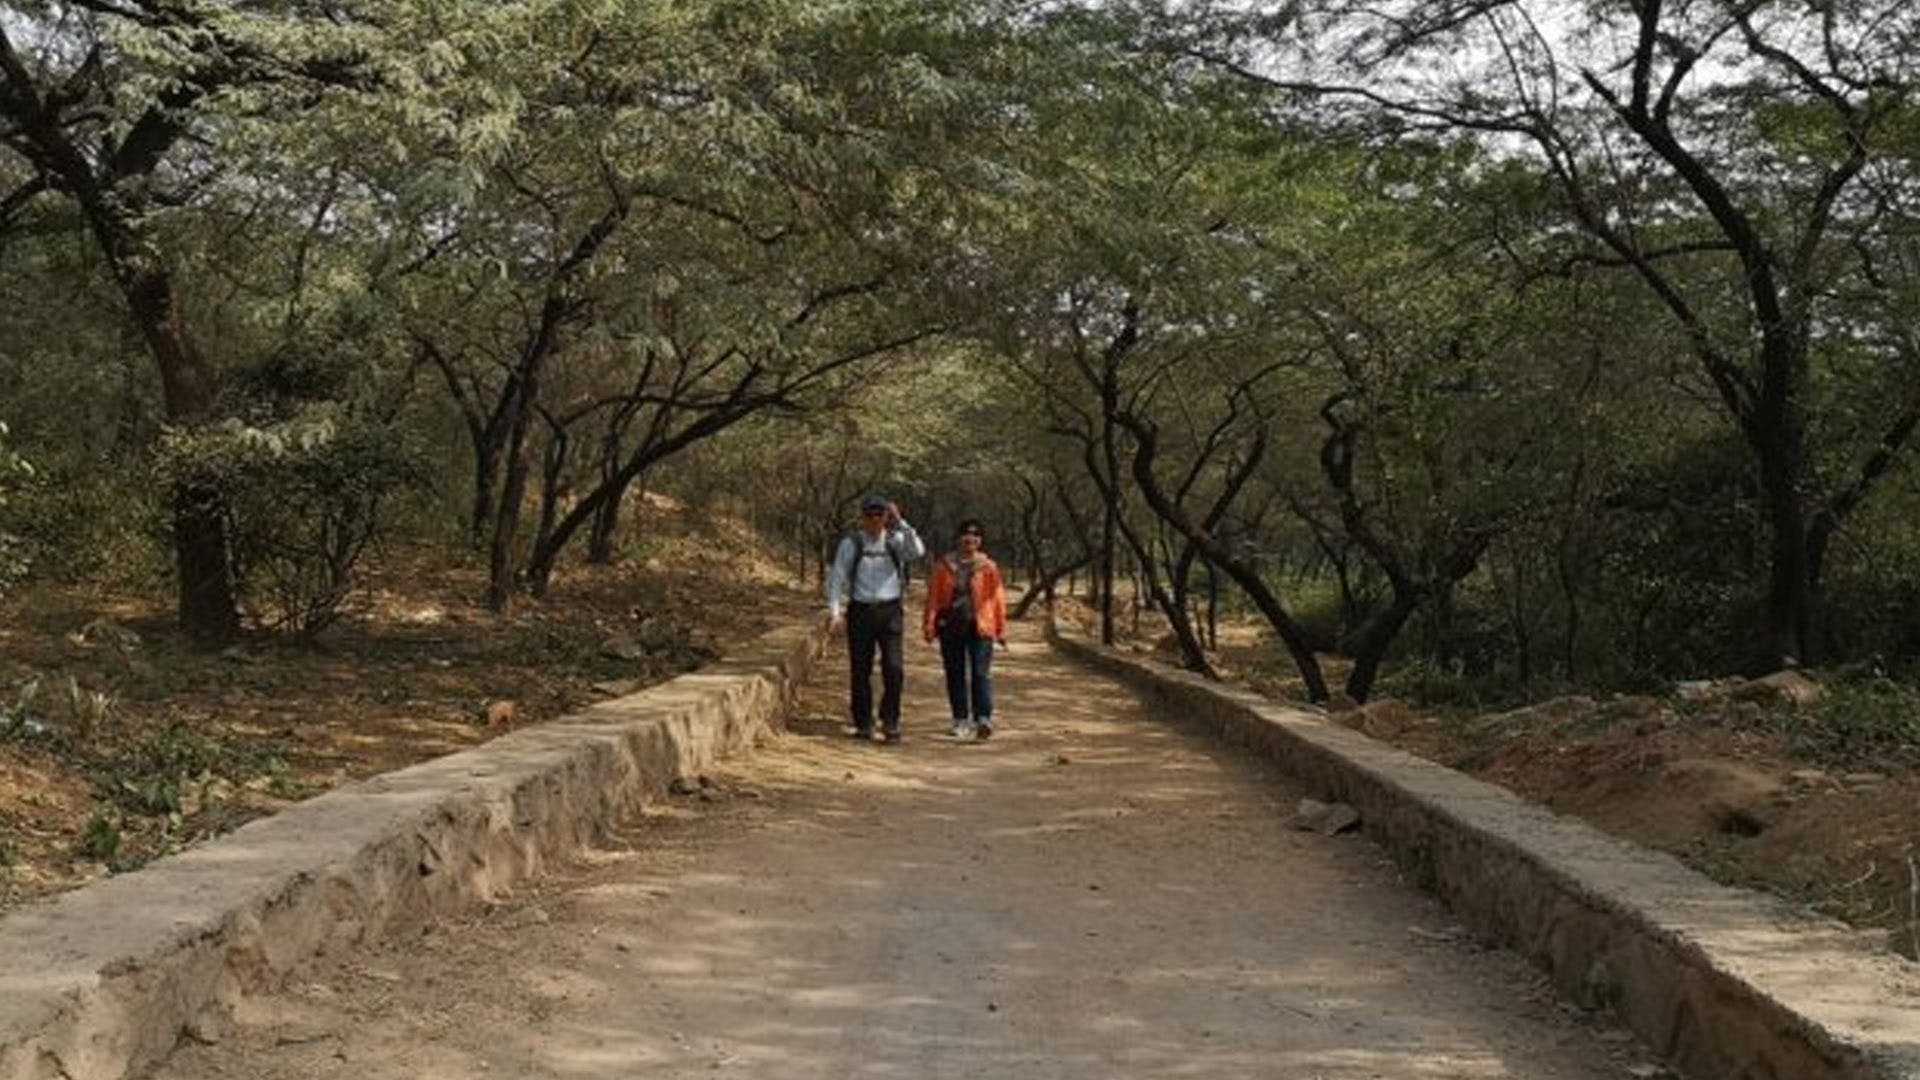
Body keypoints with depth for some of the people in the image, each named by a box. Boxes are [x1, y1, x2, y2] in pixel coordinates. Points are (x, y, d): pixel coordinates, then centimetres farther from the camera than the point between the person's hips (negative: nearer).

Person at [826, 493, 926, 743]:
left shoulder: (896, 540, 5)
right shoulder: (850, 543, 1)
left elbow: (917, 551, -16)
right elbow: (837, 577, 0)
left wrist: (900, 523, -21)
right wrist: (834, 611, -9)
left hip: (890, 611, 0)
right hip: (860, 611, 0)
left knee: (894, 668, -9)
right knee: (861, 671, 5)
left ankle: (890, 721, 4)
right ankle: (863, 724, 17)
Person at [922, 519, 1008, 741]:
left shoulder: (987, 567, 4)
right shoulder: (944, 566, 6)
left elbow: (997, 598, 5)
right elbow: (933, 596, 7)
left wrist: (1001, 629, 3)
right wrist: (929, 624, 1)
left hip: (980, 627, -2)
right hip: (951, 626, 2)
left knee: (980, 673, -11)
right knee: (955, 673, 8)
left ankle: (983, 719, -17)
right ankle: (960, 719, 18)